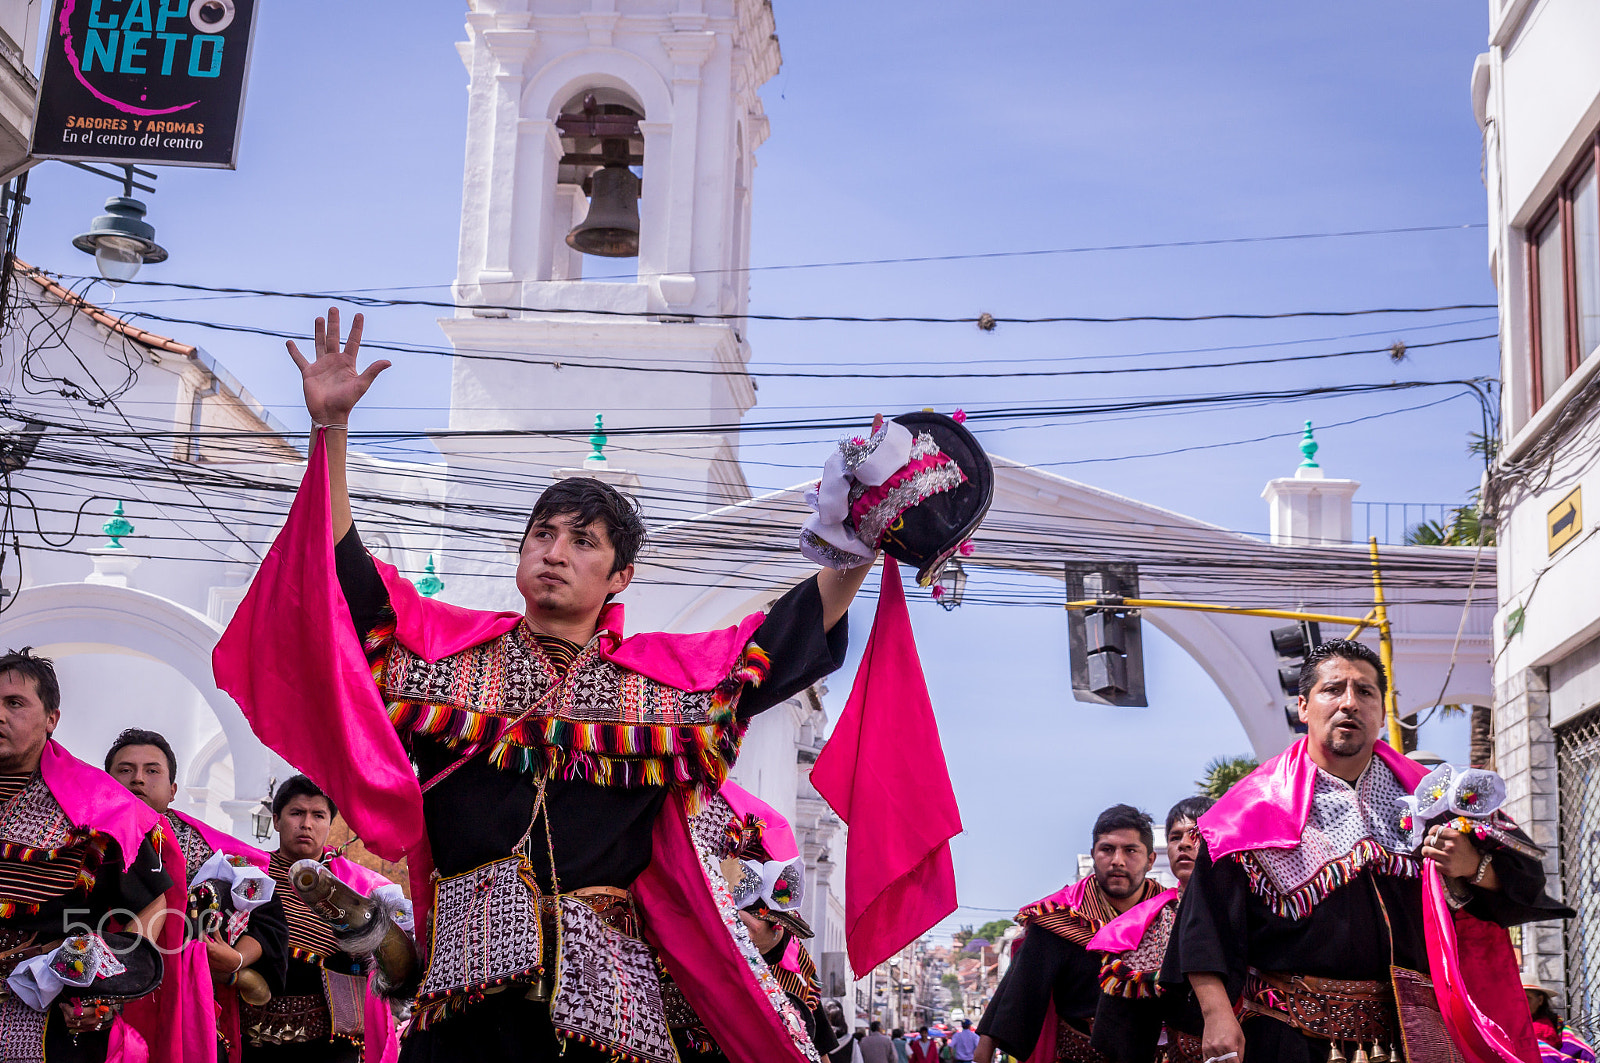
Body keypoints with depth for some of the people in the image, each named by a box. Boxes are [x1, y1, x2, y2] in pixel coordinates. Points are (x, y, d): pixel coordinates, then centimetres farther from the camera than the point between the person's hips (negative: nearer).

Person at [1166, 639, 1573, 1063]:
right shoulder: (1258, 805, -1)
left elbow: (1526, 881, 6)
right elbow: (1206, 920, -6)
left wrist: (1471, 865, -16)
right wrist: (1217, 1014, -18)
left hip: (1405, 1028, 3)